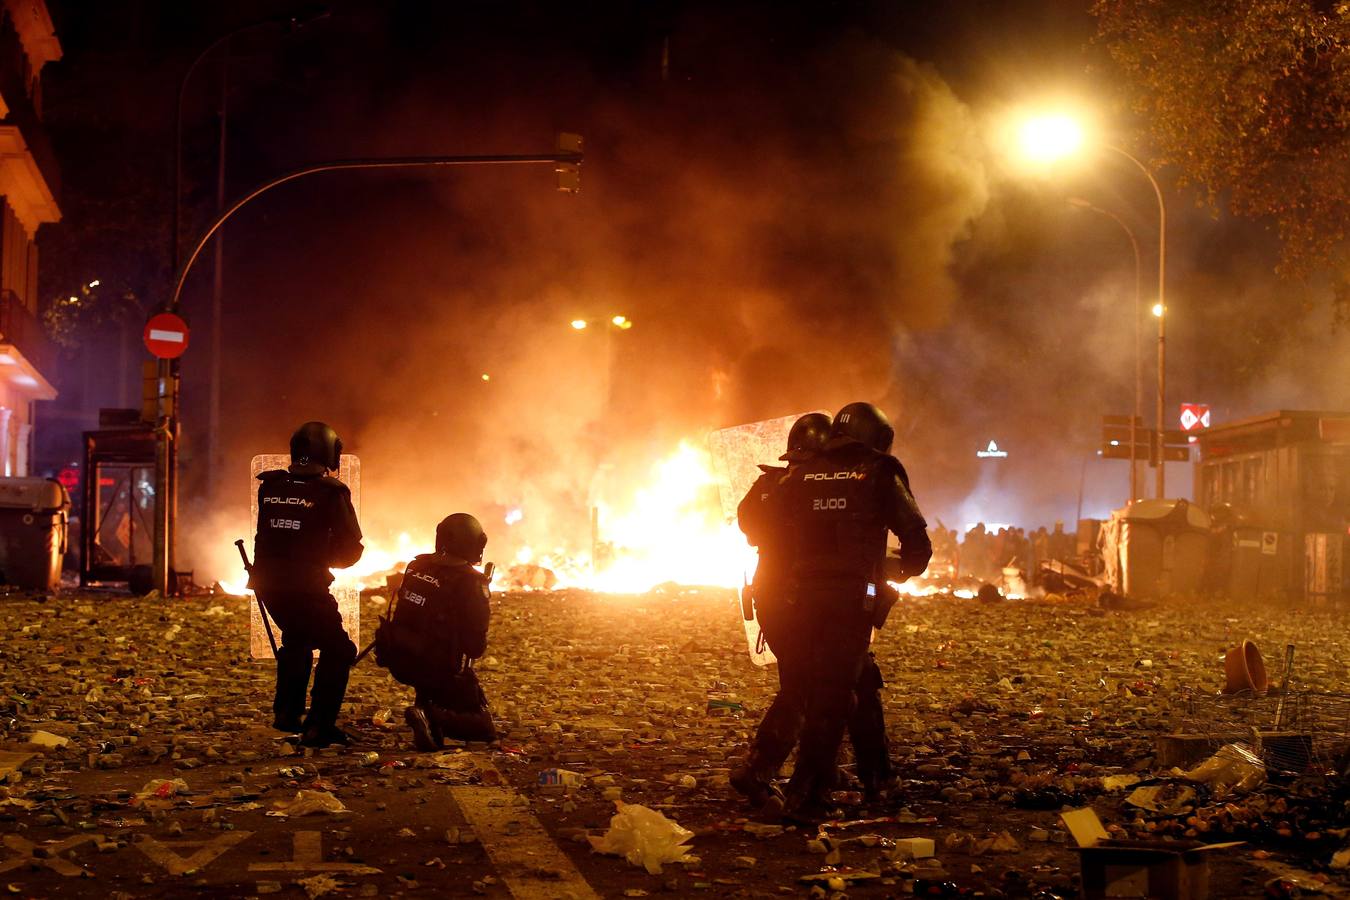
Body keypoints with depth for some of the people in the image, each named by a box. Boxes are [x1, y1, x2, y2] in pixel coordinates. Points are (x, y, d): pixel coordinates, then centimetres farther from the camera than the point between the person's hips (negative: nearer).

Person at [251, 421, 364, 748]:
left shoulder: (270, 487, 3)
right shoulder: (331, 492, -10)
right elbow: (351, 549, -5)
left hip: (268, 584, 6)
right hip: (306, 588, -6)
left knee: (296, 640, 30)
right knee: (337, 650, 9)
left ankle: (286, 713, 33)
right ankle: (318, 727, 1)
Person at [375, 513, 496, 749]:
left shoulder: (416, 566, 2)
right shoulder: (470, 583, -16)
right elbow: (476, 648, -12)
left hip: (398, 663, 7)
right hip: (439, 670, -7)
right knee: (484, 727, 7)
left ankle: (427, 706, 14)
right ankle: (433, 718, -21)